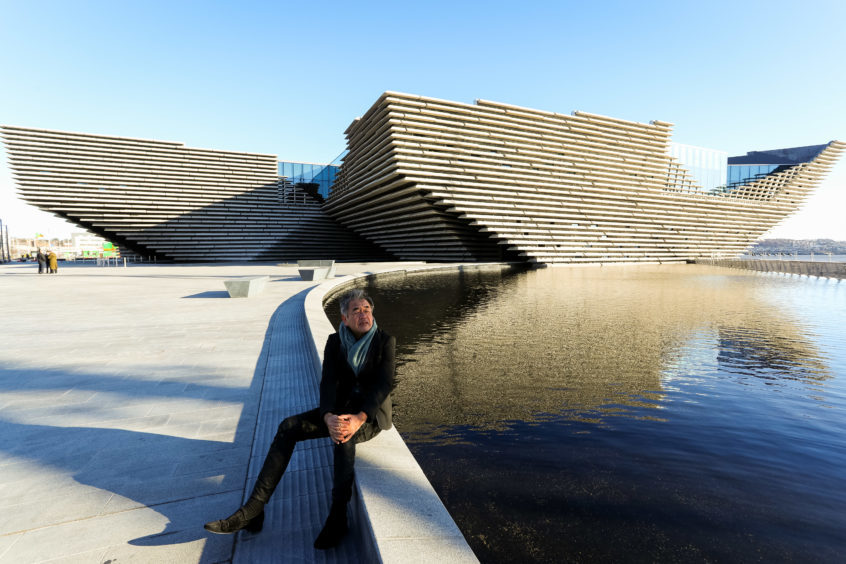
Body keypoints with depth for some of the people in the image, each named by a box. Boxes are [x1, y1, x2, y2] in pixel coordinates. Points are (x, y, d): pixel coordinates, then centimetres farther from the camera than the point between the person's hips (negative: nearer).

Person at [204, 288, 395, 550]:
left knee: (343, 436, -38)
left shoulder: (386, 341, -12)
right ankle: (253, 510, -15)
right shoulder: (335, 342, -2)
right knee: (288, 427, -17)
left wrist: (358, 419, -35)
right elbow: (328, 383, -11)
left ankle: (337, 517, -25)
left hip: (371, 415, -4)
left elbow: (384, 385, -20)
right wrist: (329, 417, -31)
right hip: (341, 410, 5)